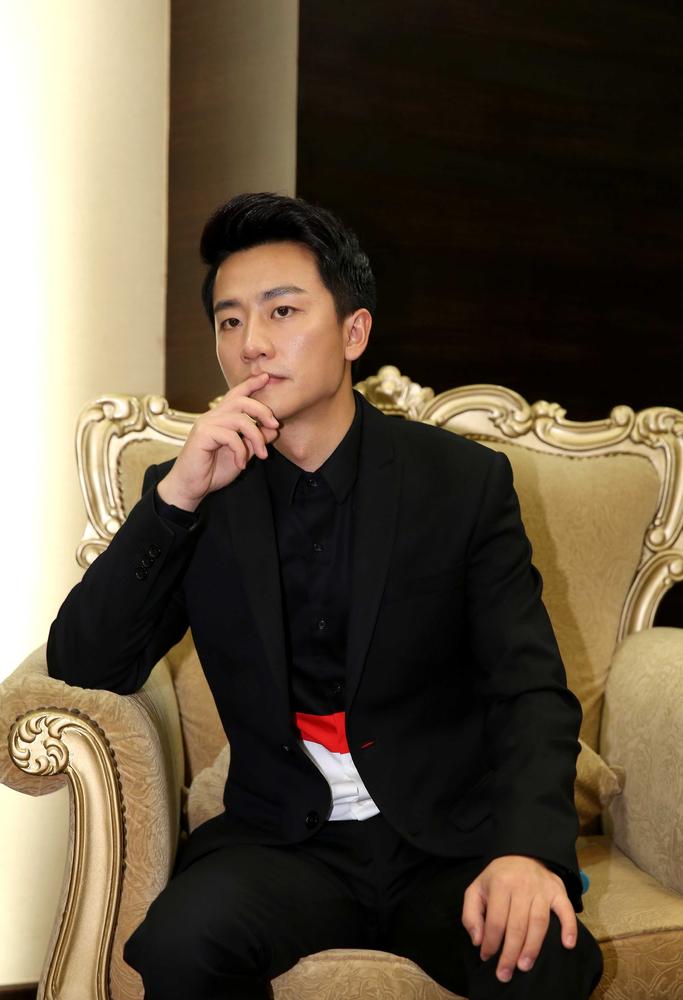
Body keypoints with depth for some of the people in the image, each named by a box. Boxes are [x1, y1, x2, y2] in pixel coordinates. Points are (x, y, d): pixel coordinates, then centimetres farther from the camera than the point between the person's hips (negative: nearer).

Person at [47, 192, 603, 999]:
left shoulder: (465, 481, -1)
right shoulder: (193, 495, 4)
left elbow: (531, 690, -5)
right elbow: (84, 670, -3)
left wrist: (527, 849, -26)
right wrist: (177, 496, -16)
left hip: (447, 836, -1)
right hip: (284, 840, 1)